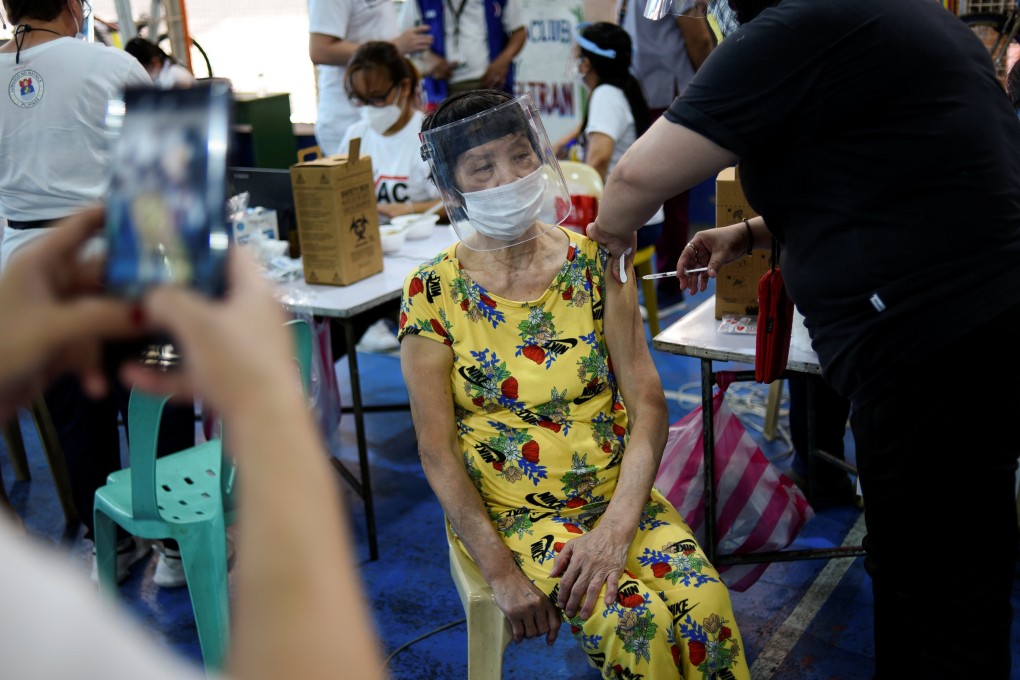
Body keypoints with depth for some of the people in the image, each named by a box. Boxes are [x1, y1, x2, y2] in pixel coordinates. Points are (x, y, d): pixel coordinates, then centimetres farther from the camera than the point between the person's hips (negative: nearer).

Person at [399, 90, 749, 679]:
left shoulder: (594, 262, -1)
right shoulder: (434, 292, -7)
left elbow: (647, 403, -4)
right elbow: (438, 449, -7)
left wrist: (617, 526, -17)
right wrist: (501, 572, -15)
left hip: (616, 494, 2)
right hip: (509, 512, -2)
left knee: (705, 603, -24)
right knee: (634, 618, -26)